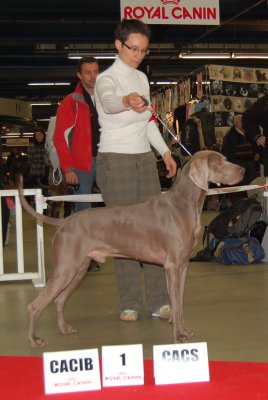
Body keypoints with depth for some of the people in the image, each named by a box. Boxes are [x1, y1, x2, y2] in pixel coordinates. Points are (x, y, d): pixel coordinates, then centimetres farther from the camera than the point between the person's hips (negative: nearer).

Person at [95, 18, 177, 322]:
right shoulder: (106, 78, -10)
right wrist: (127, 101, -57)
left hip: (145, 159, 7)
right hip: (115, 160, -6)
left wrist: (165, 152, 13)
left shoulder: (141, 78, 13)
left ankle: (158, 301, 8)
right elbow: (108, 102, -35)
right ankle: (129, 304, 5)